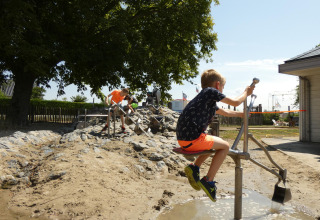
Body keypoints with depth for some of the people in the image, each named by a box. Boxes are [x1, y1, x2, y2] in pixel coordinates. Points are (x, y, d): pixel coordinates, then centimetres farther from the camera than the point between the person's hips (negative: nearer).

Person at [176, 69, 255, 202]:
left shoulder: (209, 101, 24)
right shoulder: (211, 91, -2)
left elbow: (226, 112, 38)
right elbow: (235, 102, 0)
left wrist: (242, 114, 49)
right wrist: (246, 93, 19)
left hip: (183, 139, 10)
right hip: (192, 139, -10)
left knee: (214, 142, 30)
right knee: (224, 146, 5)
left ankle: (195, 167, 17)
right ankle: (208, 180, 2)